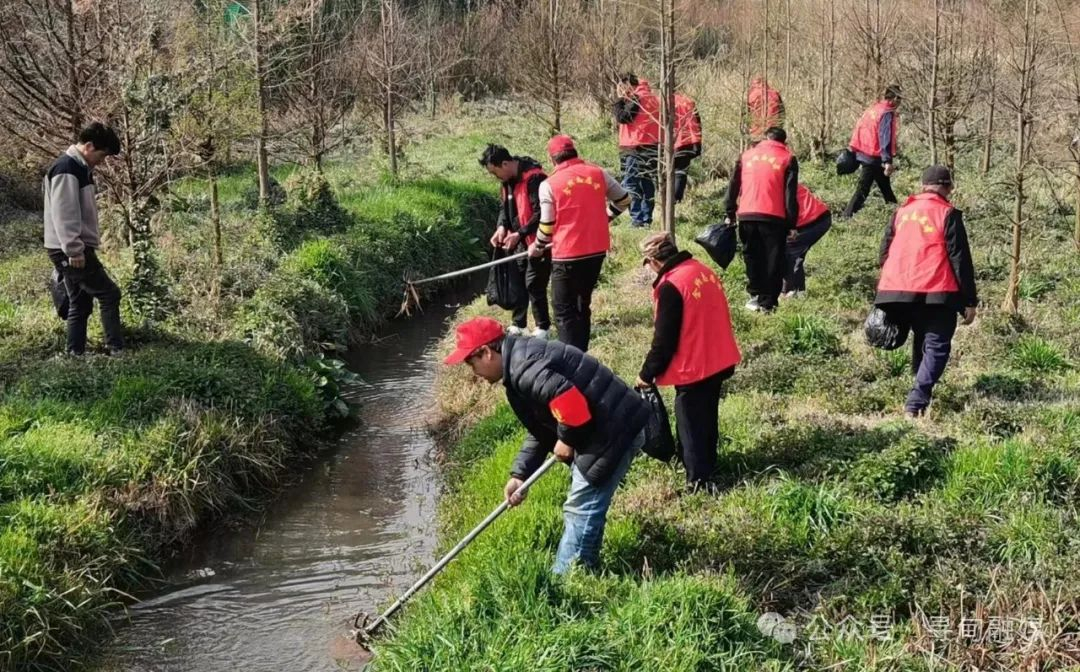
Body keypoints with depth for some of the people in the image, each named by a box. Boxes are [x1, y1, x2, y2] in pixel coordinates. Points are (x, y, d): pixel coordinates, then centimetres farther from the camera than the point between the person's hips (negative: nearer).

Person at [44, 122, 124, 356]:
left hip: (75, 250, 10)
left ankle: (75, 354, 14)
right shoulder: (67, 169, -16)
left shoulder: (79, 168, 16)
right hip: (70, 251, -10)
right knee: (109, 294, -6)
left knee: (80, 305, 12)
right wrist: (74, 250, -23)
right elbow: (63, 215, -23)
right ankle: (117, 350, -4)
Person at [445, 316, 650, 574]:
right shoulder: (523, 360, 17)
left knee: (580, 510, -4)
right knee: (584, 509, 20)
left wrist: (567, 439, -13)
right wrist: (519, 474, 14)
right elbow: (541, 429, 21)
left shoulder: (523, 367, -18)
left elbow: (570, 401, -31)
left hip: (612, 432, -11)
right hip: (605, 431, 11)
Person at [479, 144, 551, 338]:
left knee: (534, 285, -5)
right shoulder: (509, 180, 6)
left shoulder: (534, 178, -23)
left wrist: (519, 234, -24)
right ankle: (518, 325, 25)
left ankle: (543, 328, 10)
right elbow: (506, 206, 15)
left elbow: (541, 214, -24)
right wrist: (502, 227, -4)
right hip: (520, 241, 9)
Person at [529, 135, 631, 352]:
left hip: (567, 255, -5)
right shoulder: (598, 173, 2)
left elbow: (547, 225, -5)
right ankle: (581, 354, 24)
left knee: (564, 309, 4)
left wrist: (537, 247, 14)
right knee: (583, 304, 20)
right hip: (597, 250, 5)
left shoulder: (549, 184, -9)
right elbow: (623, 200, 13)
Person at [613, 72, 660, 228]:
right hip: (652, 147, 9)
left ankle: (637, 219, -16)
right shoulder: (651, 96, 17)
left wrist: (619, 100, -3)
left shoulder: (636, 98, -12)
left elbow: (622, 117, -13)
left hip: (637, 148, -9)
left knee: (630, 183, -9)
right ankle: (646, 219, 15)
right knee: (648, 184, 12)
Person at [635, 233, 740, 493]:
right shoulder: (704, 271, 5)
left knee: (692, 427, 3)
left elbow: (664, 339, -17)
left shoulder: (670, 286, -20)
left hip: (693, 368, -9)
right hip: (719, 361, 9)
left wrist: (648, 373, -5)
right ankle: (708, 469, 36)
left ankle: (699, 482, 8)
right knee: (707, 420, 23)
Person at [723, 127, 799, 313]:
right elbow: (790, 195, 1)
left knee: (752, 256, 17)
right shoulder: (788, 159, 7)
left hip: (746, 215, 3)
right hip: (773, 217, -3)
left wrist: (730, 213, 18)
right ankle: (767, 302, 2)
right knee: (773, 259, 5)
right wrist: (791, 222, 2)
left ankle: (755, 296, 16)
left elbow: (733, 185, 14)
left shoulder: (747, 155, 16)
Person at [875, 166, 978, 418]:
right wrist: (970, 301, -2)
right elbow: (960, 259, -5)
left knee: (921, 340, 24)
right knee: (937, 347, -2)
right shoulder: (948, 214, -2)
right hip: (936, 293, -5)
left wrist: (885, 292, 25)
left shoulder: (902, 212, 14)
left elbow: (885, 252, 17)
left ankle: (922, 389, 27)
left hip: (899, 291, 5)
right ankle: (916, 402, -17)